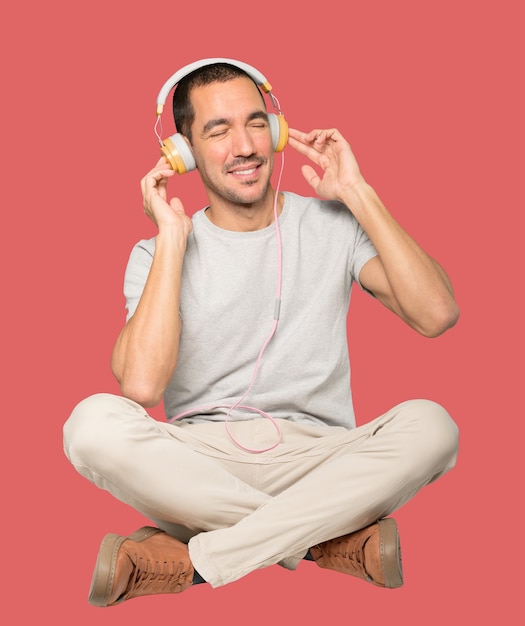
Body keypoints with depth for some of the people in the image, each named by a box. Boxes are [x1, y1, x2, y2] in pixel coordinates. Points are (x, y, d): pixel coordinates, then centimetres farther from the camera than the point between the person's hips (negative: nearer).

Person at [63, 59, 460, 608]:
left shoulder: (333, 225, 6)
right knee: (95, 422, -29)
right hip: (197, 465, 0)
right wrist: (172, 237, -10)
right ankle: (330, 538, -22)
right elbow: (141, 385, -15)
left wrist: (357, 193, -6)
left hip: (316, 459, 1)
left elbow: (437, 315, -12)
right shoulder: (157, 253, 4)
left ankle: (194, 560, -26)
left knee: (430, 425, -28)